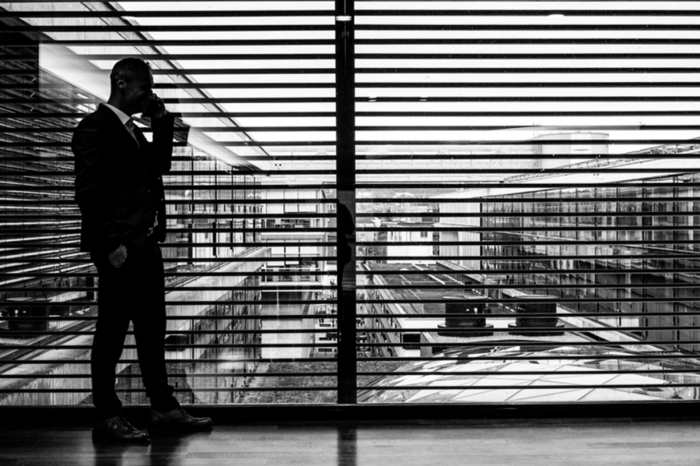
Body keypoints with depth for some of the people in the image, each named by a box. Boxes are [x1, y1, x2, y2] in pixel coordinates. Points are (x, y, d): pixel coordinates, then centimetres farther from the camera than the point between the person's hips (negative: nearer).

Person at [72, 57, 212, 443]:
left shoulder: (132, 131, 19)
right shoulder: (95, 127, -9)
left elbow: (160, 164, 26)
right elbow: (88, 190, -15)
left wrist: (162, 121, 15)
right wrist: (111, 244, -20)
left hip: (146, 244, 9)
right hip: (120, 248, -9)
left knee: (152, 330, 13)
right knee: (112, 332, 0)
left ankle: (163, 408, 21)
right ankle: (107, 417, 9)